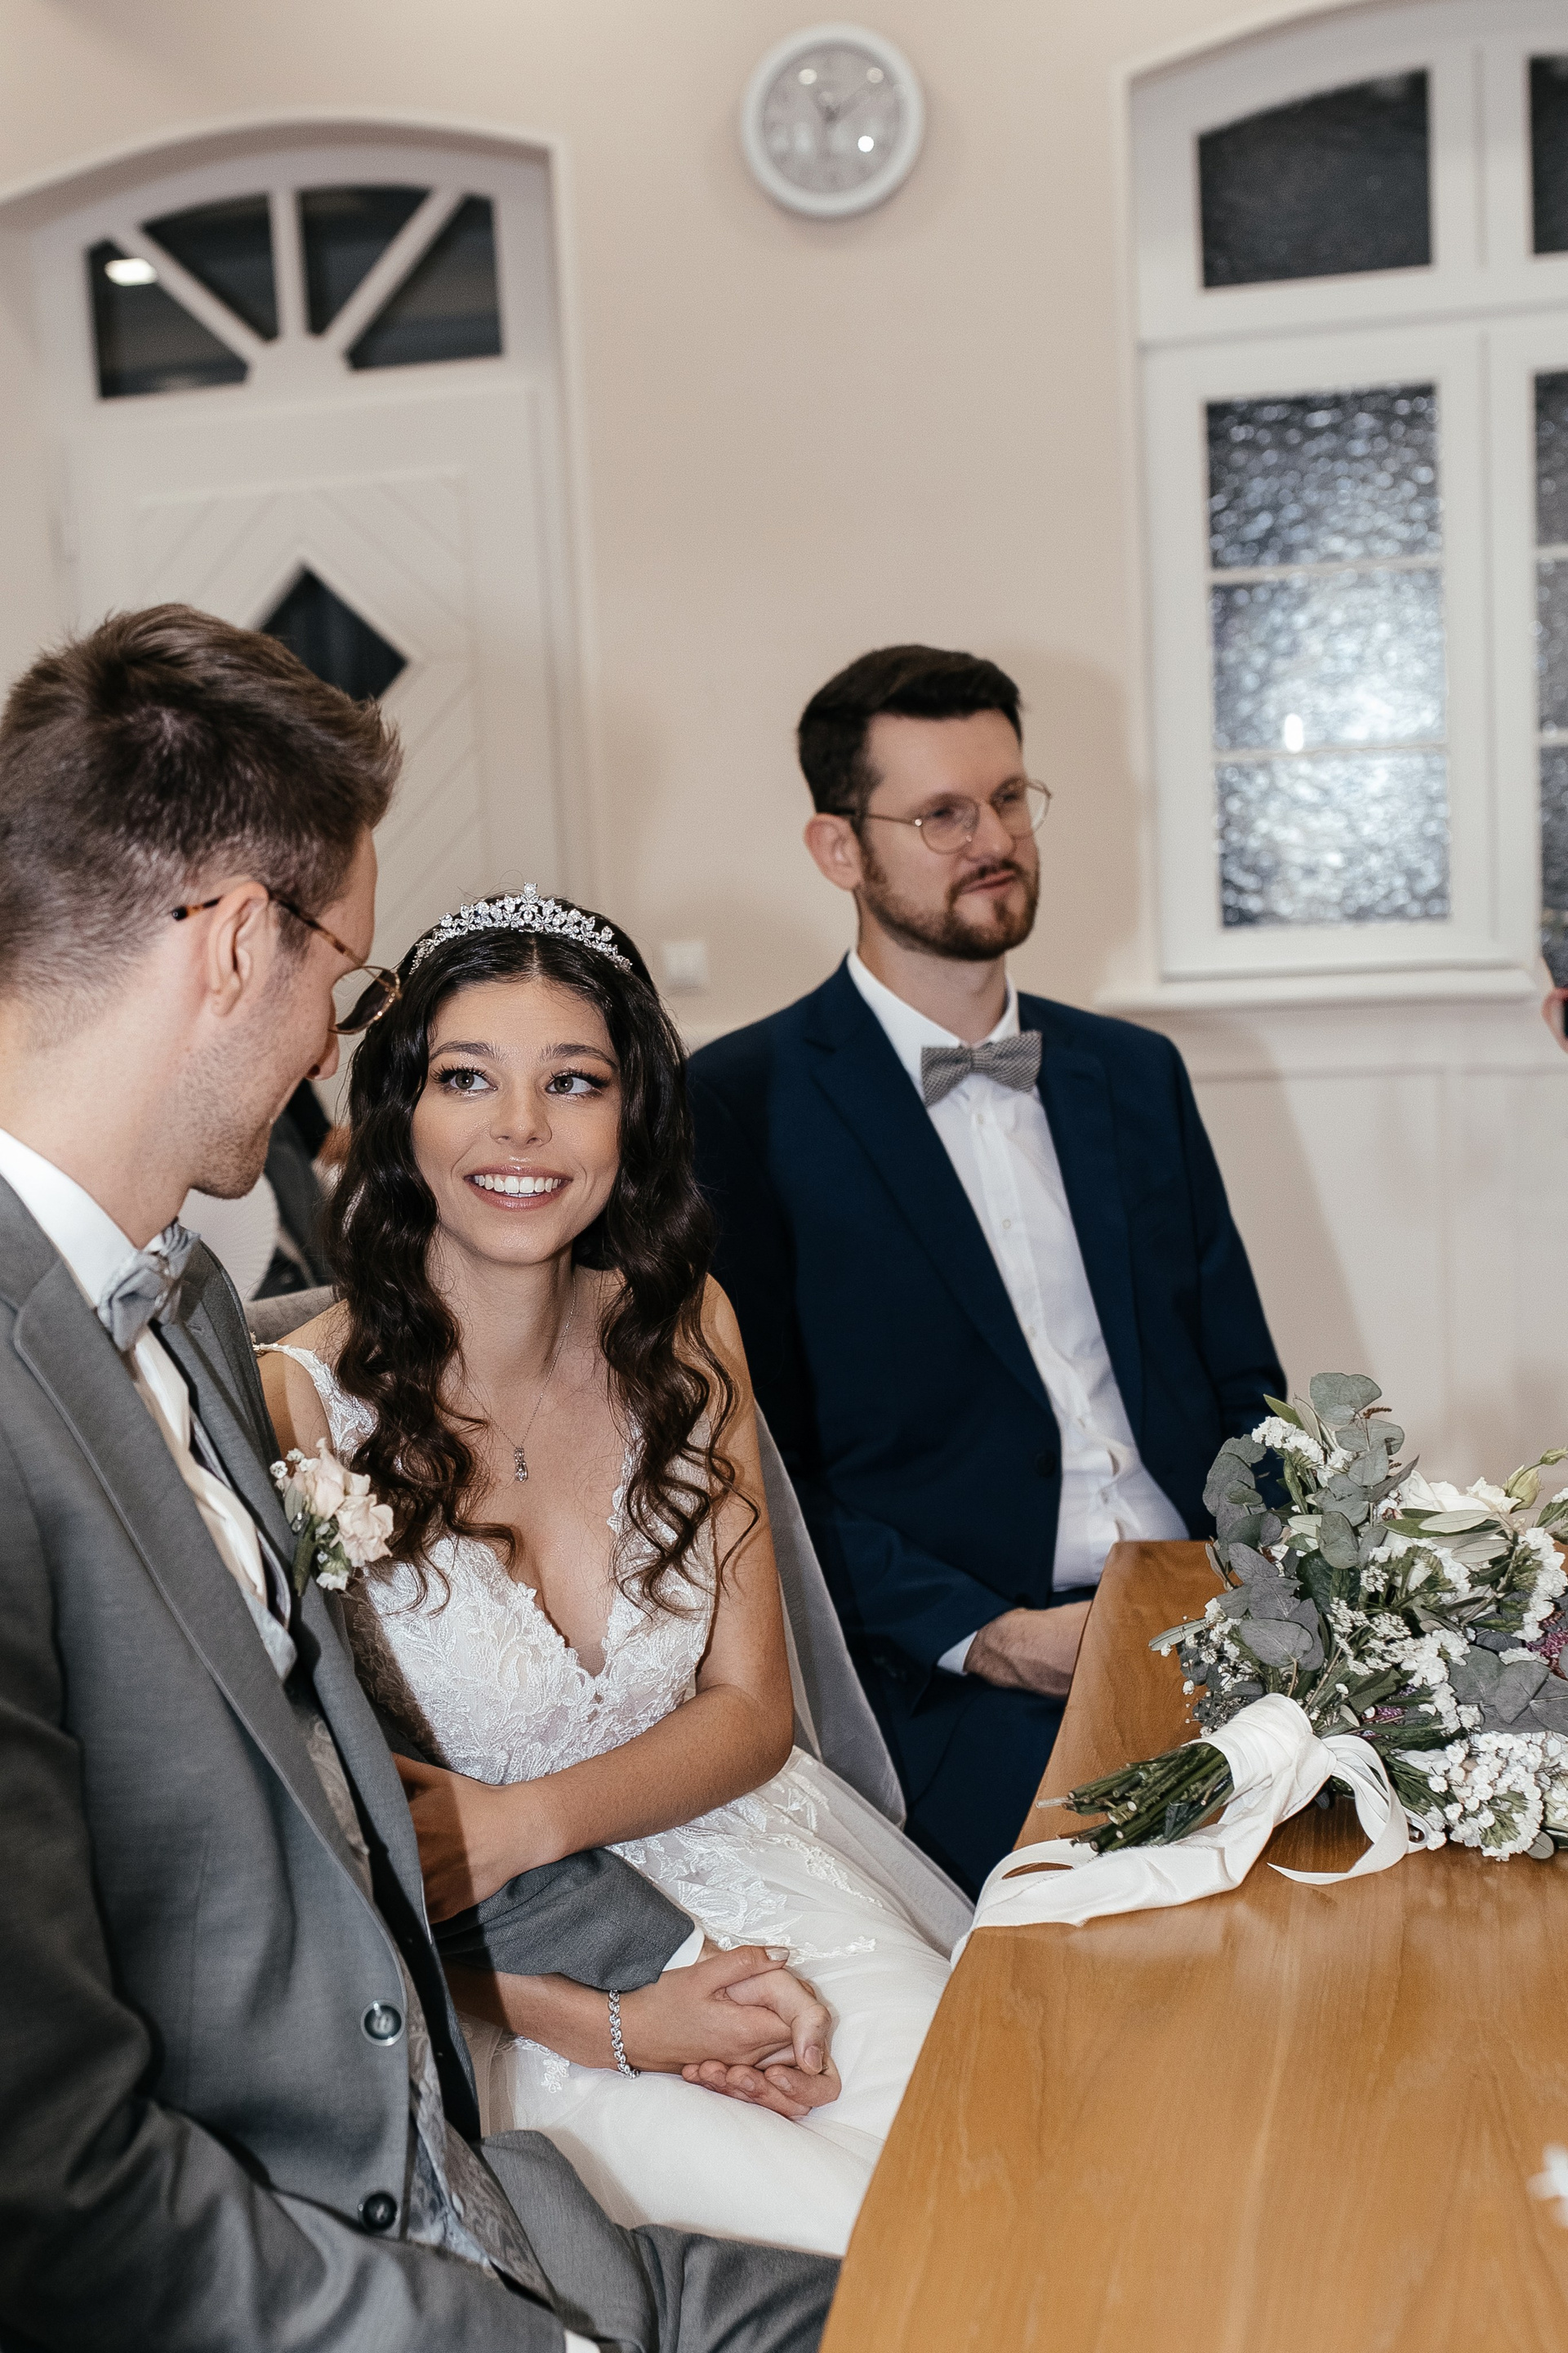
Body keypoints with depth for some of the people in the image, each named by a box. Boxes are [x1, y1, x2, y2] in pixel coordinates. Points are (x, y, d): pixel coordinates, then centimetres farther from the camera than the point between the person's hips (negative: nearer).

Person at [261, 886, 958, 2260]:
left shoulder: (679, 1331, 1)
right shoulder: (303, 1404, -14)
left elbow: (751, 1709, 3)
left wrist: (520, 1823, -15)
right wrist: (603, 2021, -18)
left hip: (745, 1871, 4)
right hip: (495, 1989, -4)